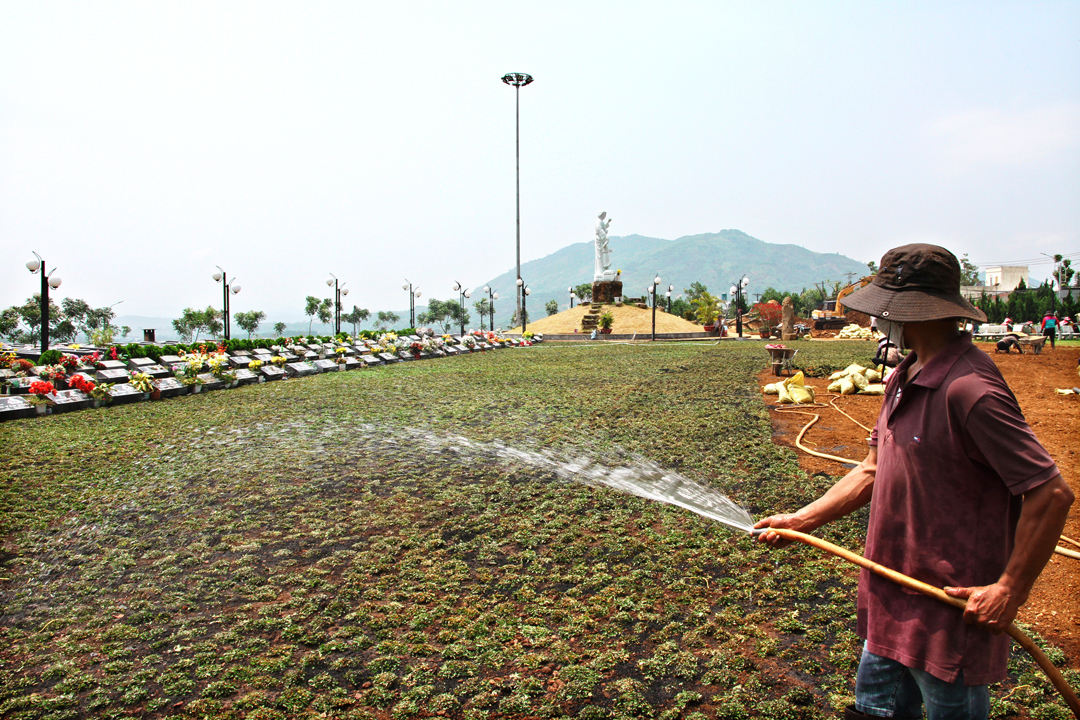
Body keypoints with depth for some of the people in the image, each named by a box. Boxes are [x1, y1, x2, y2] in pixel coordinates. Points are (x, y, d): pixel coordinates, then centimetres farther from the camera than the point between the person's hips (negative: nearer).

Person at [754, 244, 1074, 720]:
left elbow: (1051, 494, -23)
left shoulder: (969, 390, -23)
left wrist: (1009, 590, -17)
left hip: (953, 610, -8)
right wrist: (799, 521, 8)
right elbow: (873, 472, 12)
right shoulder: (906, 378, 6)